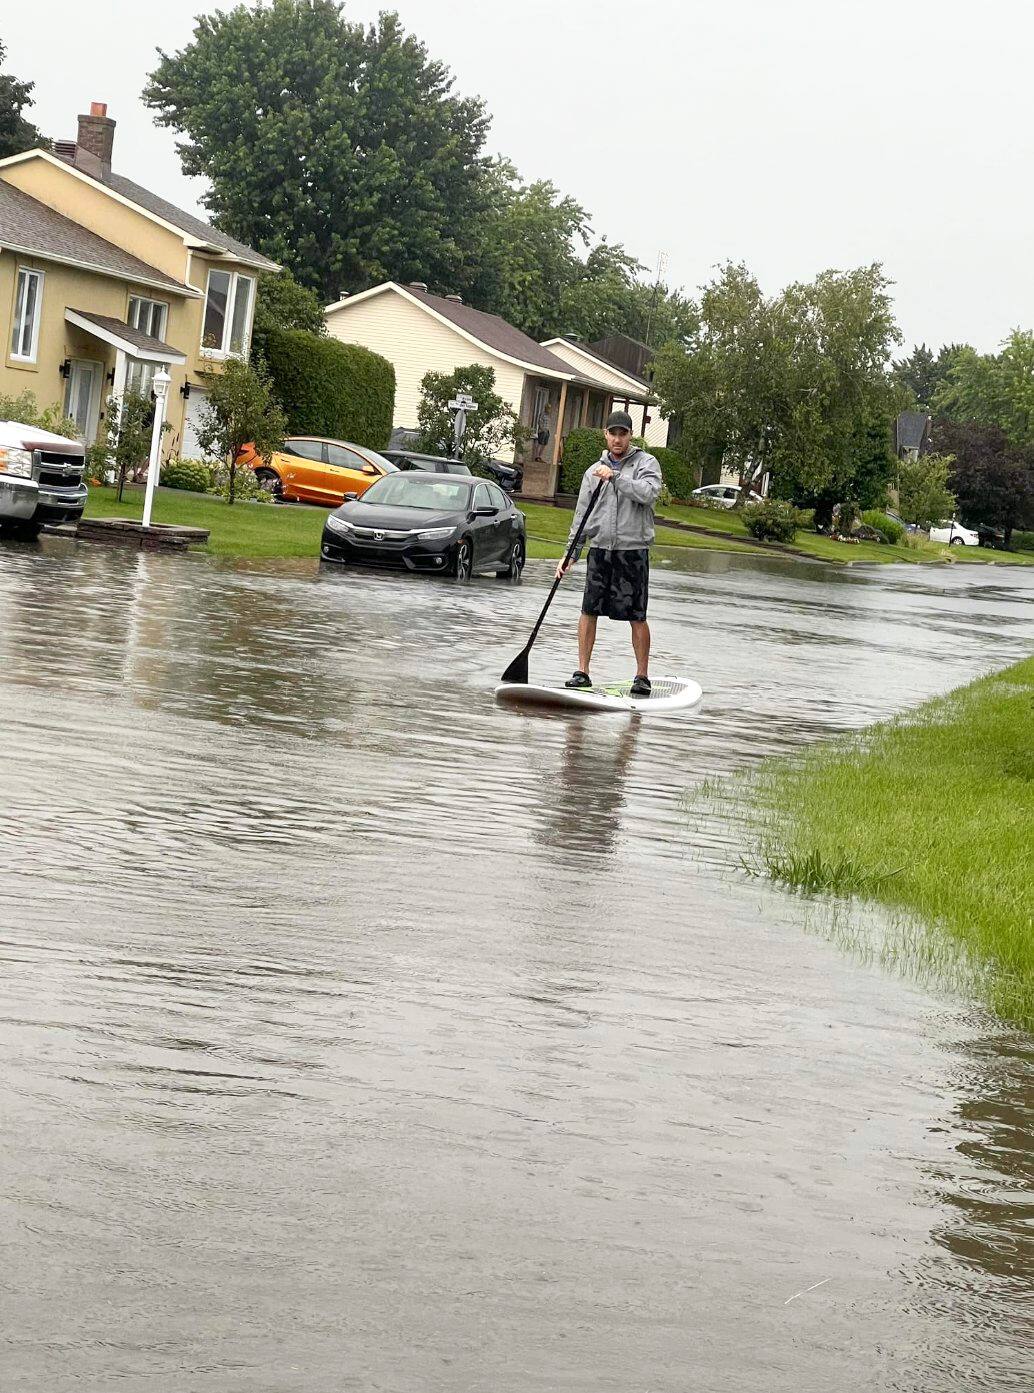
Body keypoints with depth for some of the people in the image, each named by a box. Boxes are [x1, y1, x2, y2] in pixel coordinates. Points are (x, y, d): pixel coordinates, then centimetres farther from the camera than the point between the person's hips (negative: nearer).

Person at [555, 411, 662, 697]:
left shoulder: (645, 463, 2)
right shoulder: (593, 471, 13)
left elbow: (648, 493, -18)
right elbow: (581, 516, 14)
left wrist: (615, 478, -21)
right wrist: (570, 555, 8)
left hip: (633, 550, -3)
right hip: (599, 548, 4)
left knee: (637, 617, -2)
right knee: (588, 611, 1)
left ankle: (642, 676, 7)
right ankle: (583, 672, 9)